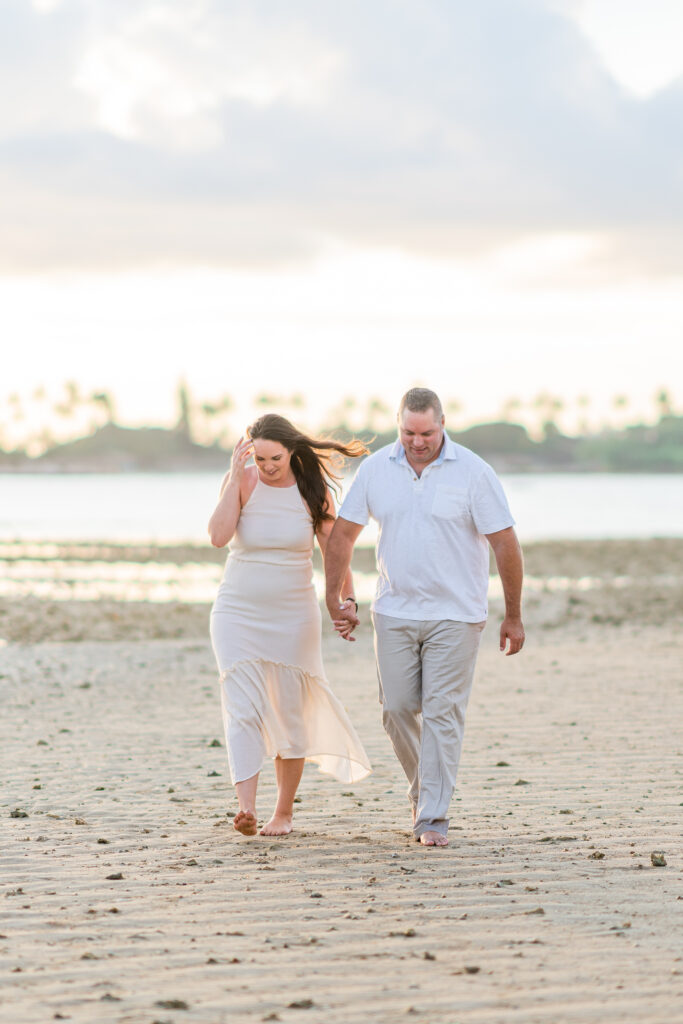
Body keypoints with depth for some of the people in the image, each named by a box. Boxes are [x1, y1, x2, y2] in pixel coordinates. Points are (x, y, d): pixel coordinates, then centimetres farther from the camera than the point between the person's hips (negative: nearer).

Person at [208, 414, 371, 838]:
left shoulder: (312, 489, -3)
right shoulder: (241, 481, -6)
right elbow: (219, 536, -21)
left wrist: (347, 599, -11)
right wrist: (237, 477, -23)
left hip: (293, 616, 1)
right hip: (239, 613, -1)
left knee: (291, 715, 6)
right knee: (243, 712, -15)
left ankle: (284, 812, 21)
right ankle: (246, 808, -24)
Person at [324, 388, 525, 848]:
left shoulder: (473, 473, -9)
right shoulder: (376, 469, 1)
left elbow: (505, 544, -6)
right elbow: (343, 533, 9)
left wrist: (513, 616, -4)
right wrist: (335, 599, 7)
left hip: (455, 615, -3)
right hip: (395, 613, 3)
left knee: (442, 714, -5)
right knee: (398, 709, 4)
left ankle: (434, 818, -2)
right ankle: (424, 788, 28)